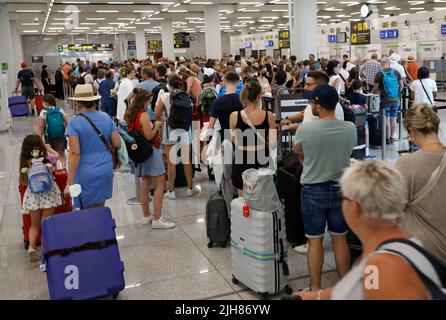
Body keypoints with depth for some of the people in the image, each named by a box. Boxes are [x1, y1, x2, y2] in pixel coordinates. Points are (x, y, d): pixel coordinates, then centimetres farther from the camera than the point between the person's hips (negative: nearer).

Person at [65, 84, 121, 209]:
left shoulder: (74, 122, -11)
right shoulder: (106, 117, 3)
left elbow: (75, 153, -17)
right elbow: (117, 144, 3)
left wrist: (69, 183, -16)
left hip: (86, 174, -4)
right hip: (106, 170, 5)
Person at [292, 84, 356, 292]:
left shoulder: (304, 130, -18)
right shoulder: (350, 129, -9)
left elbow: (297, 152, 2)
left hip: (313, 191, -3)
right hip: (340, 189, 3)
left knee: (315, 241, 9)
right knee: (340, 238, 16)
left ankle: (315, 288, 19)